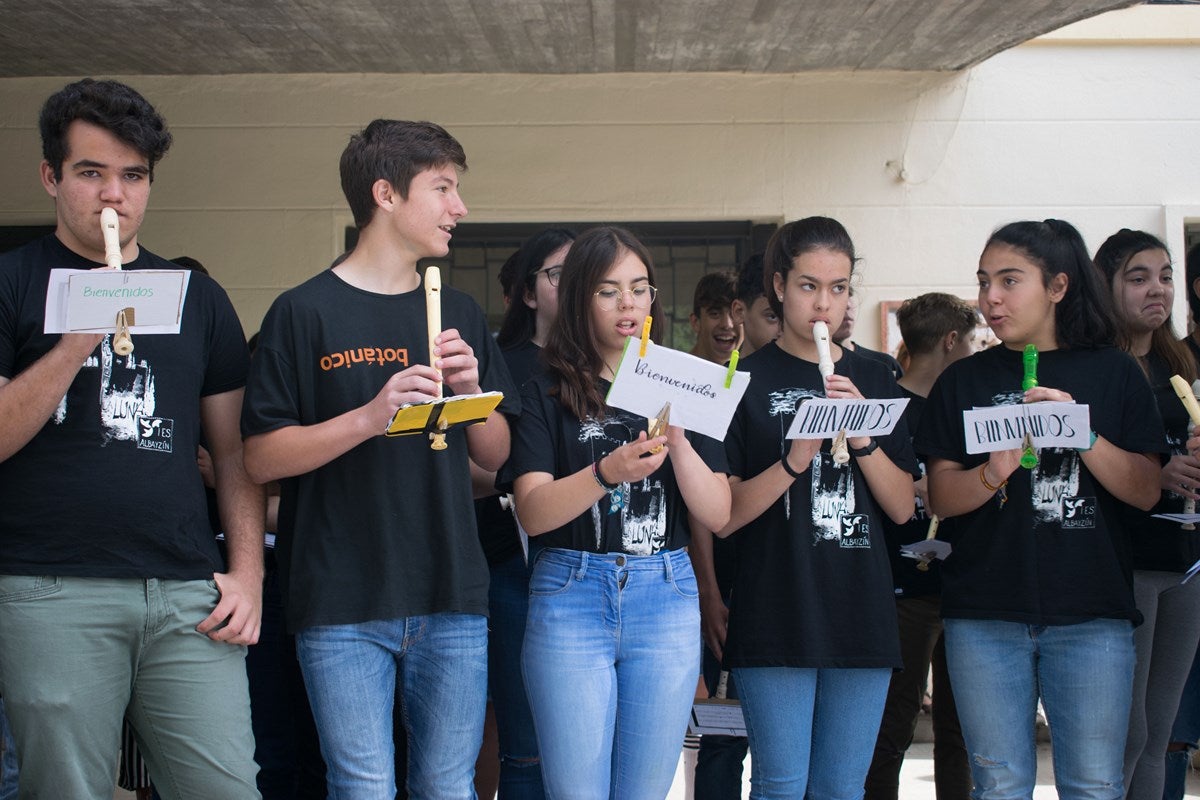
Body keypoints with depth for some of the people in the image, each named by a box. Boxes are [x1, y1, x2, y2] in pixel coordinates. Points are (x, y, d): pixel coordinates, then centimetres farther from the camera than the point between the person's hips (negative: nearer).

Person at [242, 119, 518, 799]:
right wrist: (370, 416, -19)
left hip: (453, 596, 4)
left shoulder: (459, 314, 14)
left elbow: (497, 455, 16)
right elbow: (262, 458, -7)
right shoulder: (306, 313, -2)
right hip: (344, 607, -4)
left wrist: (471, 391, -4)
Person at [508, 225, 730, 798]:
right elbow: (532, 512, -8)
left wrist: (678, 441, -11)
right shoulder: (548, 393, 4)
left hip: (666, 599, 3)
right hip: (572, 596, -2)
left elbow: (716, 515, 4)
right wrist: (608, 473, -23)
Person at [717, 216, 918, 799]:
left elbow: (902, 507, 7)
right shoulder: (745, 380, -1)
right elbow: (722, 517, -6)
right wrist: (793, 462, -20)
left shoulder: (874, 381, 12)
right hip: (776, 615, -4)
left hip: (861, 614, 4)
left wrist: (862, 438, -8)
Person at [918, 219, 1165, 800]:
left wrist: (1082, 433, -13)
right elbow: (940, 498, 3)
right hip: (984, 617, 1)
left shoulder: (1112, 374, 8)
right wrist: (995, 472, -17)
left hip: (1092, 615, 0)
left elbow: (1146, 491, 1)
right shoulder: (963, 381, 9)